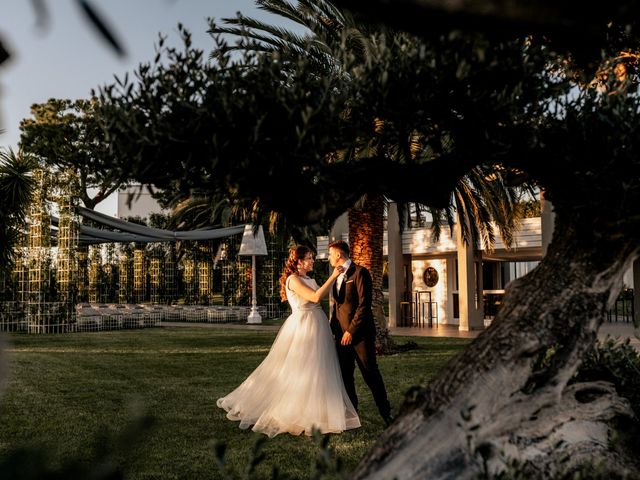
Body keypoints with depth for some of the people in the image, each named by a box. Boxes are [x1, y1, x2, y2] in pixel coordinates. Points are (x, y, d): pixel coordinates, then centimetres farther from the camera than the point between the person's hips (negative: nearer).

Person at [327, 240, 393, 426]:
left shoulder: (360, 272, -9)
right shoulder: (337, 276, 16)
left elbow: (364, 304, -15)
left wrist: (351, 330, -17)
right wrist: (333, 329, 10)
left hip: (359, 333, -7)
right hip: (342, 334, 7)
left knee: (371, 374, -1)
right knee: (345, 375, 9)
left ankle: (386, 413, 10)